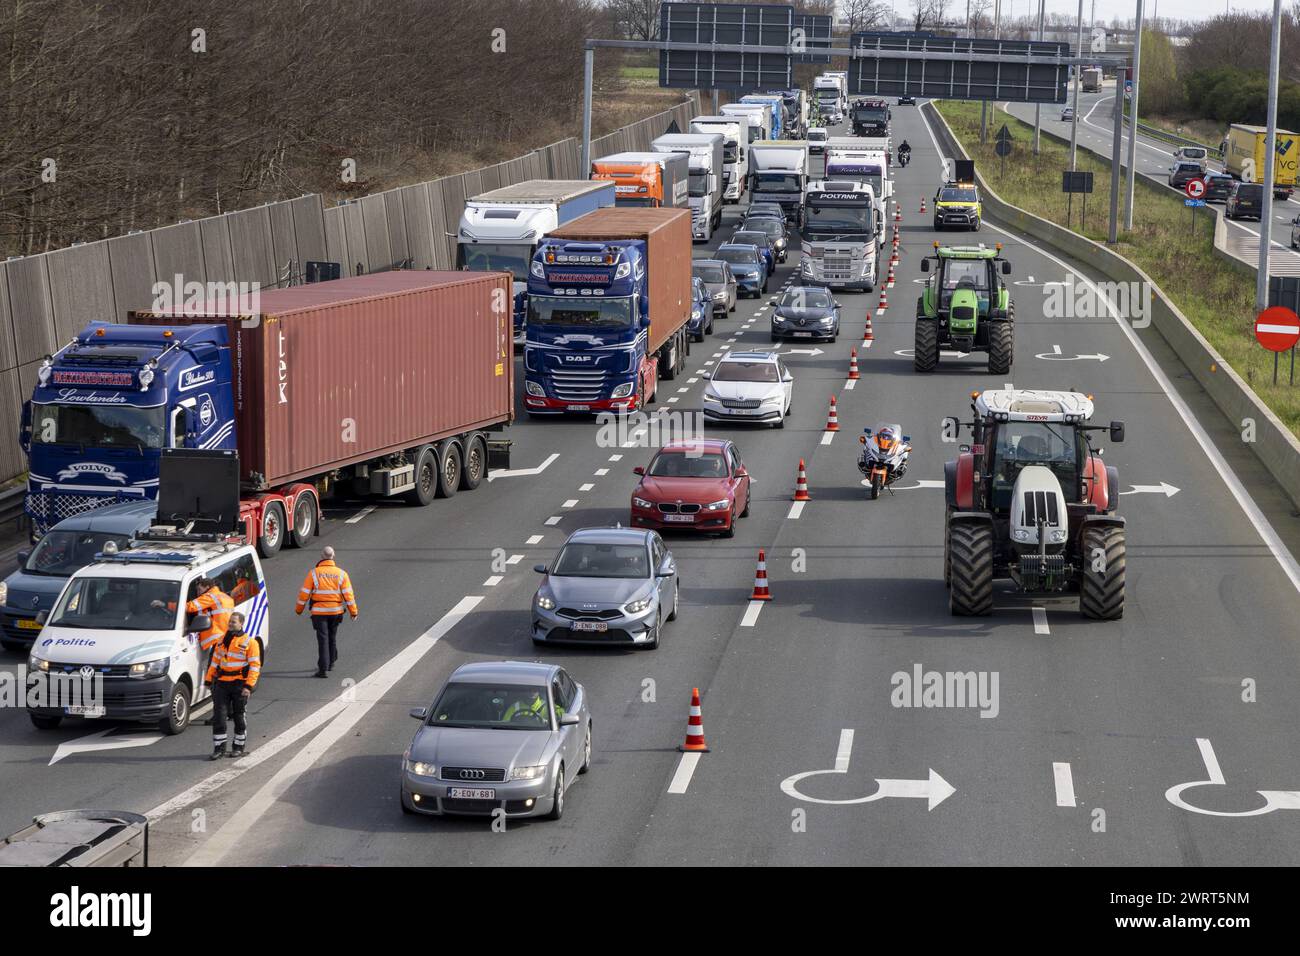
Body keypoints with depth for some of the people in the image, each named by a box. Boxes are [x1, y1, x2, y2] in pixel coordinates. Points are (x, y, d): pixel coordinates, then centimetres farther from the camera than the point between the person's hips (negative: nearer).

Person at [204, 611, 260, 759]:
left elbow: (255, 666, -9)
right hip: (222, 683, 4)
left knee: (239, 716, 6)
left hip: (239, 684, -4)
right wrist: (208, 680, 10)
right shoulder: (222, 640, 12)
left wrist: (249, 686, -17)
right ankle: (219, 748, 2)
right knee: (218, 715, -2)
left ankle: (240, 747, 19)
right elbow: (215, 661, 17)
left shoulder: (249, 642, -4)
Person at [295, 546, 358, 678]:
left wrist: (299, 608, 9)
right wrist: (353, 611, 1)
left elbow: (305, 593, -4)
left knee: (323, 639, -4)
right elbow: (348, 593, -5)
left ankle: (323, 668, -11)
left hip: (319, 611, -2)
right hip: (336, 611, 2)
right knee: (332, 637, 19)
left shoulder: (314, 573, -6)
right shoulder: (341, 573, -2)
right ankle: (331, 663, 33)